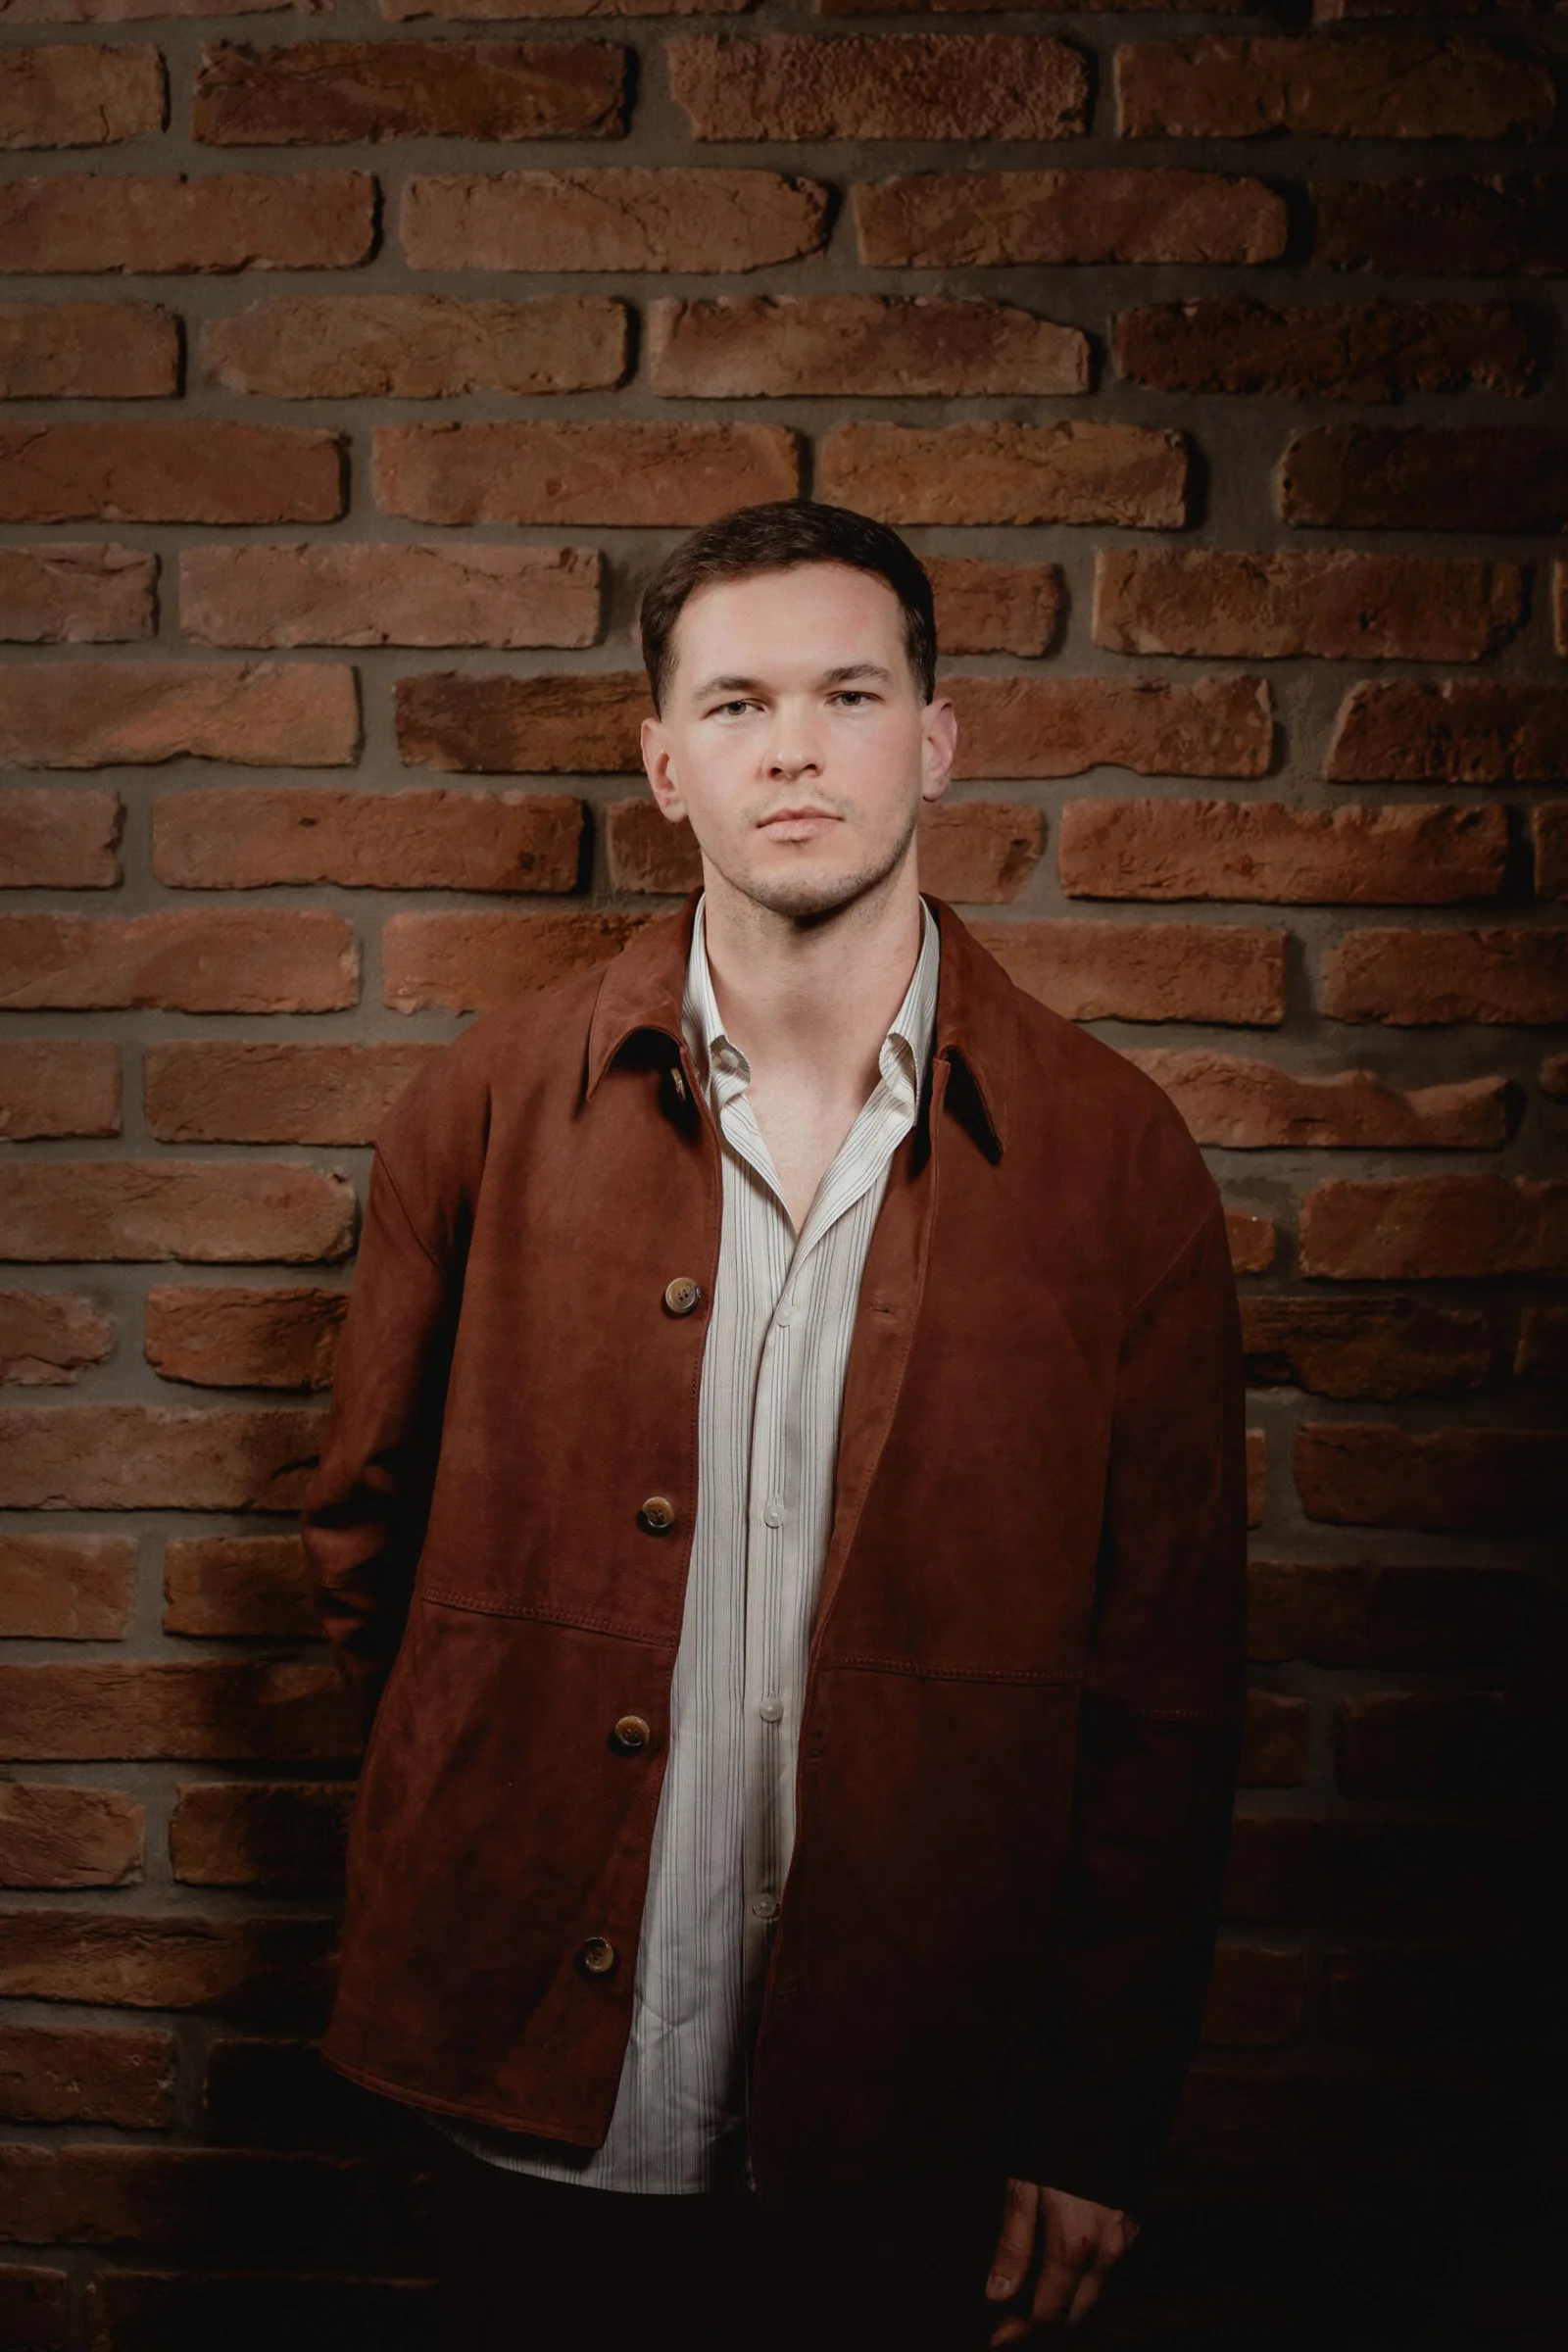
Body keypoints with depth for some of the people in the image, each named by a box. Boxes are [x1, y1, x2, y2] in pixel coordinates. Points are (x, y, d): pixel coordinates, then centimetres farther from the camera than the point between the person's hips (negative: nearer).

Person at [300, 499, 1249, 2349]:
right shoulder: (487, 1108, -3)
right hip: (528, 2105, 1)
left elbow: (1167, 1686, -3)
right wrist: (484, 1829, 10)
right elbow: (365, 1524, 9)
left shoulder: (1116, 1157, -6)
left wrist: (1098, 2124, -2)